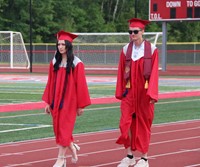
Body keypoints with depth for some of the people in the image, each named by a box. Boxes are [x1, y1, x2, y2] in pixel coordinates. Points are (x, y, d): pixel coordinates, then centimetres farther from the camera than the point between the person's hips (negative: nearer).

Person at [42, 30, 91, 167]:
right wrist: (48, 102, 6)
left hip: (69, 101, -5)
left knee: (64, 129, -4)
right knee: (59, 129, 10)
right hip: (56, 101, 5)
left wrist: (81, 105, -7)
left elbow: (81, 85, -8)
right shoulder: (55, 62, 5)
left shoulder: (76, 63, -9)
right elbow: (50, 83, 8)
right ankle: (73, 147, 34)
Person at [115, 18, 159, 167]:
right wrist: (120, 92, 2)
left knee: (144, 123, 4)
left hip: (144, 92, -2)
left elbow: (154, 73, -7)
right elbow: (121, 73, 5)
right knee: (125, 123, -5)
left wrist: (152, 93, -14)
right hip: (129, 92, 2)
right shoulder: (126, 50, 4)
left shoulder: (152, 50, -4)